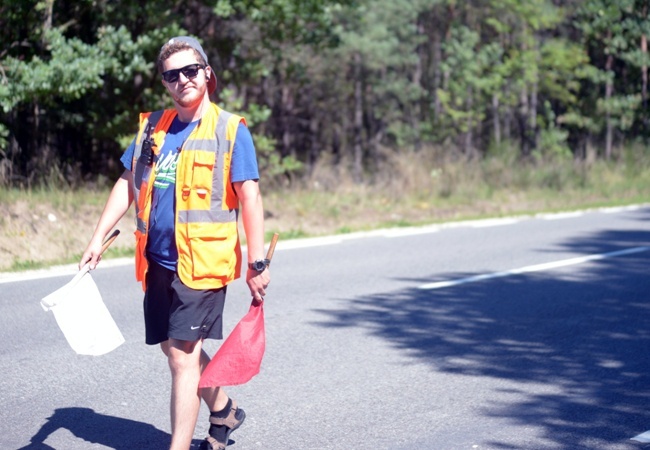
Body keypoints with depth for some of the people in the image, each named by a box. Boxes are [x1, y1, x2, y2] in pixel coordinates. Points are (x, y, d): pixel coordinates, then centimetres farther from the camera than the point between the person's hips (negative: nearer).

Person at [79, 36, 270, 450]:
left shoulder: (230, 130, -6)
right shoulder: (153, 127, 10)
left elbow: (249, 197, -8)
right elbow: (128, 184, 16)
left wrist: (258, 263, -11)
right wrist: (98, 239, 10)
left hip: (202, 264, -6)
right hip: (158, 262, 6)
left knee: (183, 355, -9)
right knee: (178, 349, 17)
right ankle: (224, 412, 39)